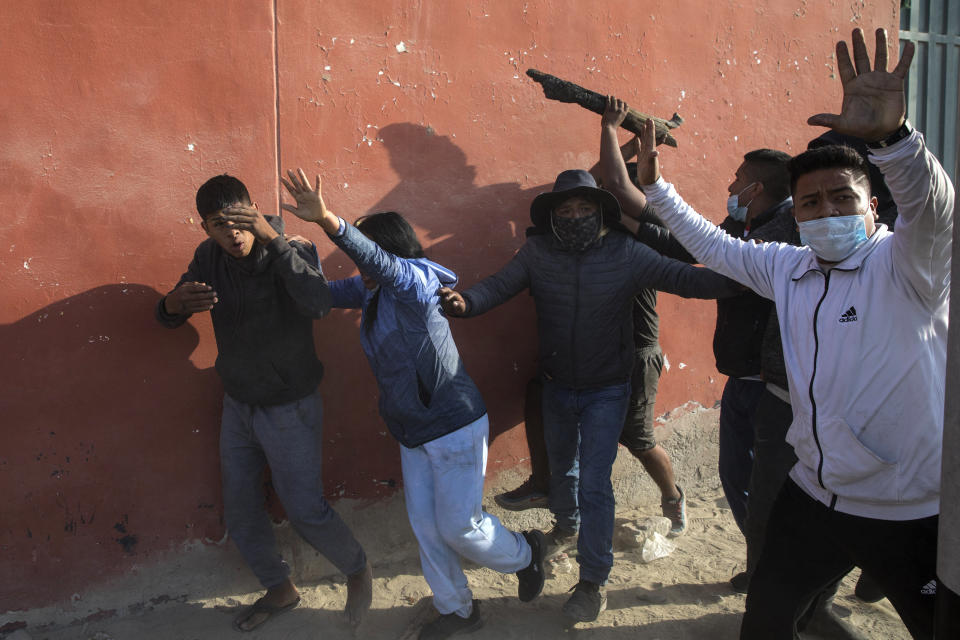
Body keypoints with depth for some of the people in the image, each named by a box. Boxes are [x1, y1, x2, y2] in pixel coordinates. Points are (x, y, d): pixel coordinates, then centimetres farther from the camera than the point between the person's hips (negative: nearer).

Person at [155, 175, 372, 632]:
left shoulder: (292, 252, -22)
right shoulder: (209, 257, -6)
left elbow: (318, 304, -42)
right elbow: (169, 318, 1)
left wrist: (273, 239, -47)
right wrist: (172, 304, -25)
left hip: (289, 408, -6)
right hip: (237, 405, 6)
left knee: (306, 510, 1)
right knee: (240, 513, 15)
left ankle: (358, 571, 30)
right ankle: (280, 589, 39)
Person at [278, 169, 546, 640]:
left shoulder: (415, 280, -18)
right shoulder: (370, 289, 6)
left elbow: (376, 258, -38)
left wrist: (327, 220, -53)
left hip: (455, 425, -8)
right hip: (412, 432, 8)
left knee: (458, 526, 2)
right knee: (425, 526, 12)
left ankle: (525, 553, 31)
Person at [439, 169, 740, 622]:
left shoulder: (626, 253, -16)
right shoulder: (537, 252, -10)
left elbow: (684, 278, -19)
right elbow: (499, 286, -15)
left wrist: (738, 280, -35)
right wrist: (465, 302, -37)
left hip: (606, 391, -3)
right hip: (557, 386, 3)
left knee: (595, 485, -5)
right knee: (561, 464, 25)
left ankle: (593, 581, 12)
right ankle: (566, 522, 56)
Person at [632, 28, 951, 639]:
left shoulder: (906, 264, -13)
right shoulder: (788, 267, 4)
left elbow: (935, 209, -34)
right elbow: (712, 245, 16)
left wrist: (890, 134, -51)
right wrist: (655, 184, 14)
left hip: (911, 514, -5)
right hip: (813, 496, 6)